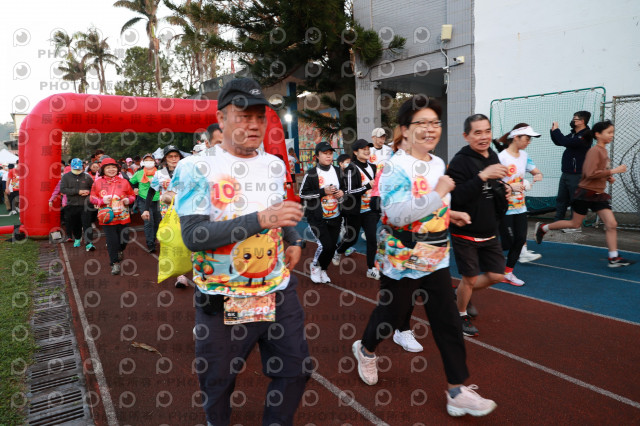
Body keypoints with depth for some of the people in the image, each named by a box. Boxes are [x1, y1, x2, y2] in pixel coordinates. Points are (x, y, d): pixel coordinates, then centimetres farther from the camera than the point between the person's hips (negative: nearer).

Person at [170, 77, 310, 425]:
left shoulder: (275, 165, 7)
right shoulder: (197, 168, -10)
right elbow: (193, 236, -21)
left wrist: (294, 240, 5)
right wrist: (260, 219, -28)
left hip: (279, 292, 5)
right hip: (222, 302, -4)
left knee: (295, 372, 13)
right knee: (217, 386, 15)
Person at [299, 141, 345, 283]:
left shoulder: (338, 171, 7)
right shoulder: (311, 173, -9)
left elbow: (343, 187, 20)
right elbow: (302, 193, -10)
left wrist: (342, 192, -5)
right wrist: (323, 192, -19)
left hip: (335, 217, 5)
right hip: (317, 218, -5)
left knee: (332, 246, 9)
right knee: (326, 245, -13)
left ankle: (323, 270, 33)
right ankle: (315, 267, 16)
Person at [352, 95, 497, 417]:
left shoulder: (438, 164, 8)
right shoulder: (396, 166, -17)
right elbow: (397, 213, -28)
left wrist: (449, 212, 7)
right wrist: (439, 193, -25)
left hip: (436, 259, 7)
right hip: (402, 261, -6)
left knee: (448, 323, 7)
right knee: (391, 315, 13)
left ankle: (457, 390, 19)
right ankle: (365, 349, 44)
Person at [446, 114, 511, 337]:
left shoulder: (493, 157, 7)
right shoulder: (460, 161, -18)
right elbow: (456, 197, -29)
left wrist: (504, 191, 0)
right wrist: (482, 176, -35)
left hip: (489, 232, 7)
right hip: (465, 233, -7)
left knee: (496, 275, 12)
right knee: (470, 278, 6)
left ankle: (460, 293, 36)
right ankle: (461, 314, 32)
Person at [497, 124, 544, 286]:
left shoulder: (524, 155, 8)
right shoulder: (501, 157, -16)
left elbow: (536, 171, 17)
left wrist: (538, 175, -6)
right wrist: (510, 186, -27)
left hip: (520, 206, 7)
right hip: (505, 208, -7)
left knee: (520, 239, 6)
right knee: (508, 242, -3)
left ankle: (508, 273, 18)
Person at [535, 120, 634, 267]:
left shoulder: (603, 151, 12)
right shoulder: (595, 151, -16)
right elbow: (590, 173, -26)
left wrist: (608, 177, 10)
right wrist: (613, 171, -22)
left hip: (599, 194, 8)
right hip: (586, 193, -8)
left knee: (611, 224, -1)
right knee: (575, 224, 4)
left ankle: (614, 258, 3)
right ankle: (542, 228, 21)